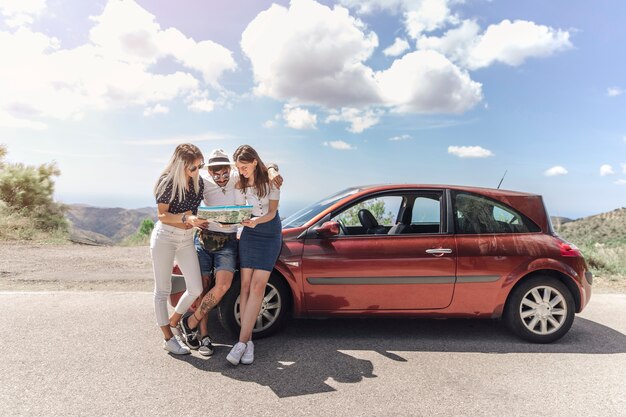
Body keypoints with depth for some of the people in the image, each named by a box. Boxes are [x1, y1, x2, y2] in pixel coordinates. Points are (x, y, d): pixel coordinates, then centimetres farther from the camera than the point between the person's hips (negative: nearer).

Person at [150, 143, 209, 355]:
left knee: (196, 289, 1)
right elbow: (162, 215, -14)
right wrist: (186, 218, -27)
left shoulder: (198, 183, 3)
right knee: (163, 290, 4)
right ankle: (168, 338, 16)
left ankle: (172, 322, 26)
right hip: (164, 237, -5)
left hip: (187, 239, 5)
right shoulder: (167, 181, -12)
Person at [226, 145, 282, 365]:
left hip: (270, 234, -3)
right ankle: (248, 341, 2)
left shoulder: (270, 181, -9)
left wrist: (256, 221, -26)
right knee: (245, 286, -4)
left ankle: (242, 341, -10)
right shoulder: (240, 182, 2)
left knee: (257, 287, -11)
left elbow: (272, 212, -7)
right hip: (248, 233, 3)